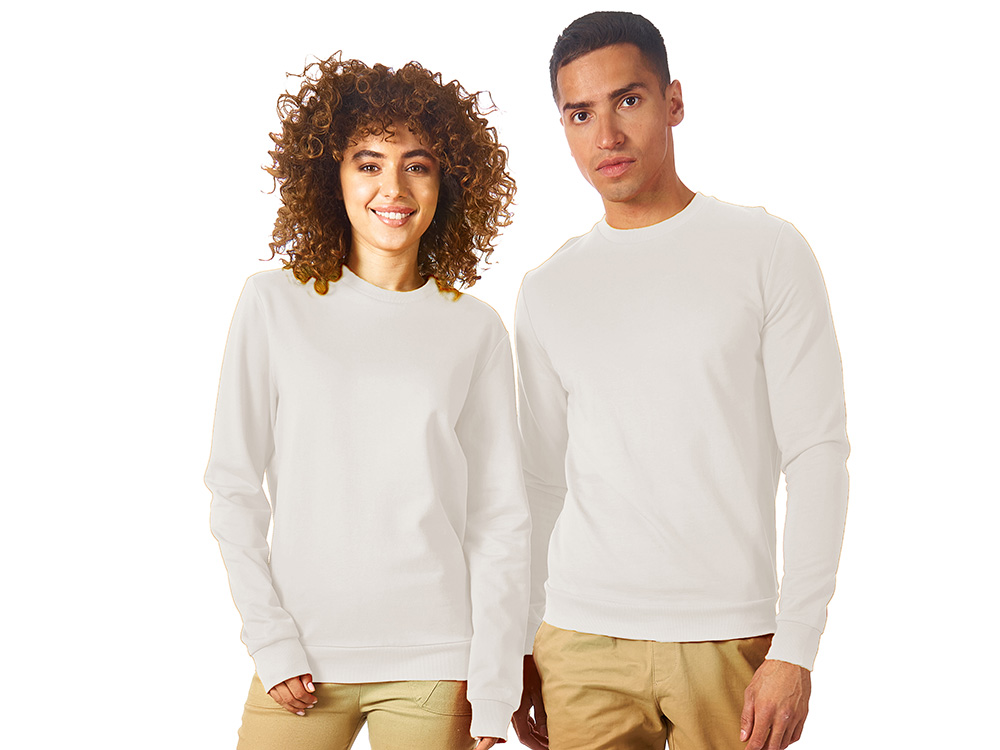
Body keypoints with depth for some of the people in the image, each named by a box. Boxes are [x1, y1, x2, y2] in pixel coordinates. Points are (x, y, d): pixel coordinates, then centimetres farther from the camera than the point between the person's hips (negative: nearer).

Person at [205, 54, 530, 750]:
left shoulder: (475, 330, 1)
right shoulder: (276, 303, 1)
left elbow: (501, 517, 2)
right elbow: (234, 487, 2)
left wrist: (492, 689, -2)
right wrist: (272, 643, -5)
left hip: (432, 666, 0)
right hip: (300, 662, 0)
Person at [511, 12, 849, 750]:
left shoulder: (766, 252, 0)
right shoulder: (548, 291, 10)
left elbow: (817, 455, -4)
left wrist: (795, 649, -10)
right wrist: (519, 646, 10)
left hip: (729, 641, -2)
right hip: (581, 643, 3)